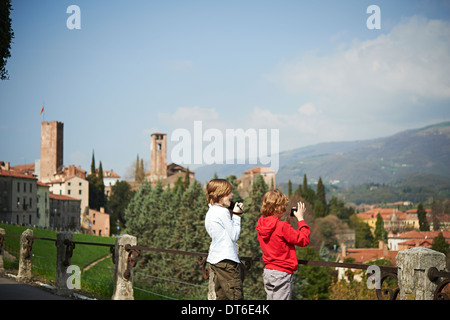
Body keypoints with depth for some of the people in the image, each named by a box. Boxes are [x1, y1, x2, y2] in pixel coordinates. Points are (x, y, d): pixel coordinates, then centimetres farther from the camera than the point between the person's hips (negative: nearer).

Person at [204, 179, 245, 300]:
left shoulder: (211, 212, 15)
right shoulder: (223, 212, -13)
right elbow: (234, 236, -8)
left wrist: (232, 216, 12)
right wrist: (236, 216, 0)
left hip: (215, 260, 10)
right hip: (226, 260, -10)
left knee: (221, 296, 11)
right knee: (236, 295, -10)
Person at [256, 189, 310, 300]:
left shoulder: (260, 227, 4)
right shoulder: (282, 227, -19)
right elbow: (303, 240, -13)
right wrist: (300, 218, -4)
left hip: (267, 270, 8)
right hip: (282, 273, -8)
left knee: (270, 297, 14)